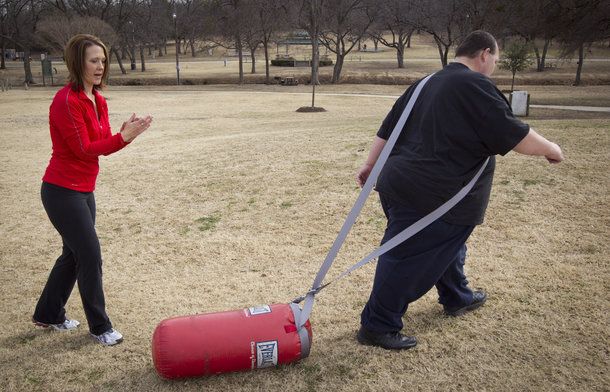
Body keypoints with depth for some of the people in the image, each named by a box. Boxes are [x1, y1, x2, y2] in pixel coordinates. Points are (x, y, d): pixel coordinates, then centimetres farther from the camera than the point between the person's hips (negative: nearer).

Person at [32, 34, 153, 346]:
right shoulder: (67, 101, -20)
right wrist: (124, 137, -26)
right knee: (91, 256, -2)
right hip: (62, 191, -9)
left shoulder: (98, 100, 7)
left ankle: (48, 314, 37)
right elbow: (84, 149, -21)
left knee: (74, 253, 19)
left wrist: (125, 133, -13)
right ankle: (100, 327, 14)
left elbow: (101, 143, 5)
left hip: (84, 190, 9)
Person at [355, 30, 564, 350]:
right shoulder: (475, 86, -13)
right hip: (430, 197, -10)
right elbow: (516, 137, -13)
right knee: (407, 262, 0)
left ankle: (457, 298, 46)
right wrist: (551, 150, 5)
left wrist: (371, 165, 24)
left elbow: (388, 128, 16)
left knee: (446, 246, 27)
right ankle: (377, 327, 10)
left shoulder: (427, 83, 14)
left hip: (400, 182, 10)